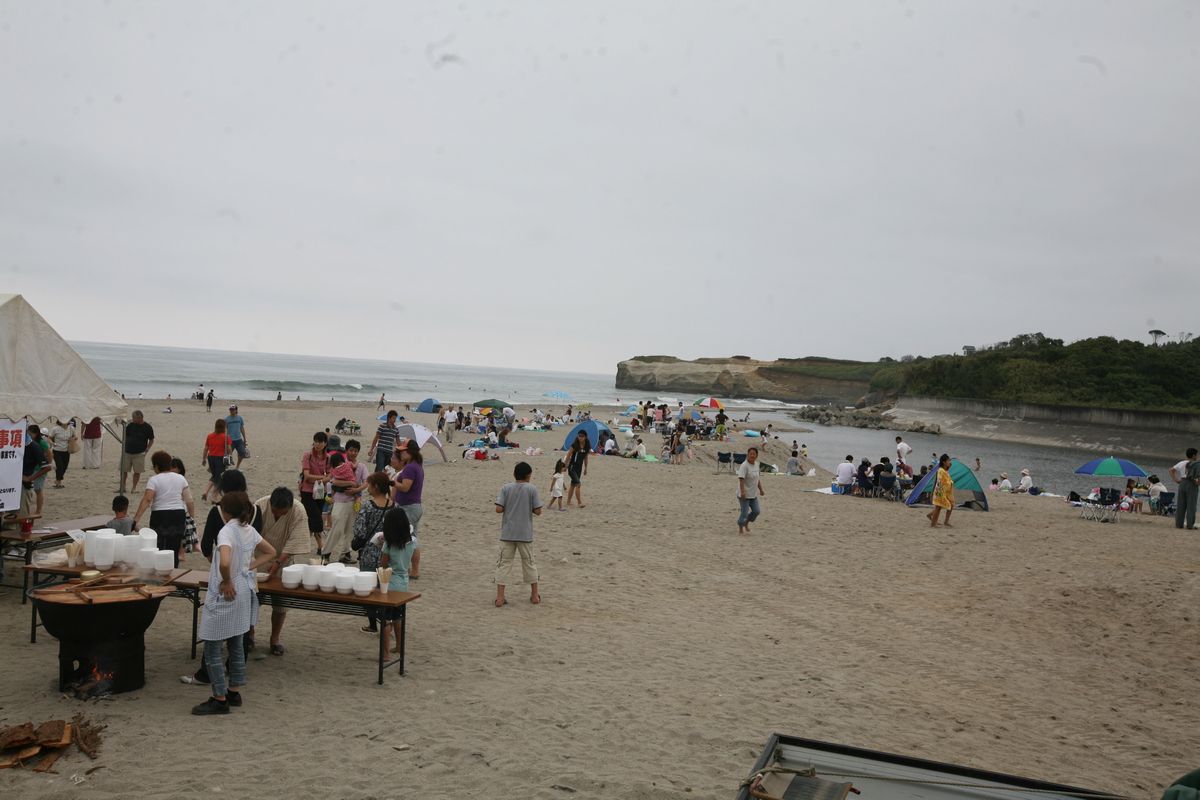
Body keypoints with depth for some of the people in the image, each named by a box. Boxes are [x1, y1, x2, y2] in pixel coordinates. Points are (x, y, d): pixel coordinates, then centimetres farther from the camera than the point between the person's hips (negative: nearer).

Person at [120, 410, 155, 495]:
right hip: (127, 452, 3)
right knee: (123, 470, 5)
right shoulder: (130, 425, 2)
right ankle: (122, 487, 18)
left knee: (137, 471, 1)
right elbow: (125, 436, 14)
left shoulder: (148, 427, -4)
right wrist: (124, 447, 4)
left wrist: (146, 450, -6)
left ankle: (134, 488, 14)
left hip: (139, 454, -3)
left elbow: (151, 440, 4)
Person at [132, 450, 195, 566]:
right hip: (179, 515, 4)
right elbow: (189, 500, 5)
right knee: (174, 549, 9)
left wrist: (135, 519, -18)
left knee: (159, 549, 3)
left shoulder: (154, 480, -5)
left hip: (160, 516, -4)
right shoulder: (180, 478, 7)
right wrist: (192, 516, 14)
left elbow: (147, 500, -16)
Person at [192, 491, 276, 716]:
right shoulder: (249, 530, 5)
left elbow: (225, 562, -35)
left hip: (226, 596, -9)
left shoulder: (227, 532, -20)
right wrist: (250, 567, 9)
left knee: (212, 649, 1)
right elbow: (270, 552, 17)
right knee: (236, 645, 18)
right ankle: (234, 692, 26)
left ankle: (220, 699, 5)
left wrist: (227, 582, -18)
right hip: (244, 594, 9)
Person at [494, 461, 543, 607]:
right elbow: (538, 511, -7)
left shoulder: (505, 488, -3)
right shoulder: (532, 489, -5)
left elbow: (498, 509, -11)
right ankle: (535, 595, 23)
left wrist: (509, 508, 9)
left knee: (504, 563, 5)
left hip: (507, 533, 0)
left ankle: (500, 597, 0)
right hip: (525, 534, 0)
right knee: (529, 563, 14)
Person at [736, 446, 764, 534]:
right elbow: (741, 479, -26)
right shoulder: (744, 465, -18)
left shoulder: (756, 464, 8)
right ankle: (741, 529, 15)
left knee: (756, 511, 11)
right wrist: (742, 491, -34)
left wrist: (761, 490, 23)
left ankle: (746, 523, 33)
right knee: (744, 512, -2)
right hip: (744, 494, -8)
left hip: (753, 494, 8)